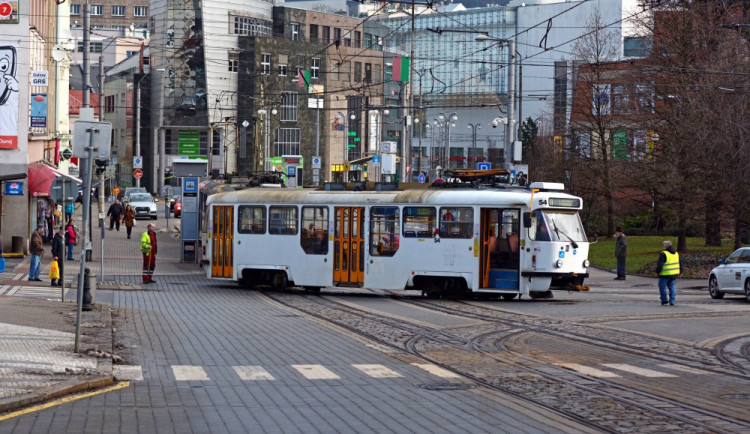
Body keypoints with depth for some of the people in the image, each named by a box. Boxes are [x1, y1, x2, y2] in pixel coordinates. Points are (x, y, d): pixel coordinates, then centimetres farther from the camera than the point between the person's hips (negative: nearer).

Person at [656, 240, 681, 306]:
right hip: (674, 274, 7)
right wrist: (680, 272, 29)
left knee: (662, 287, 8)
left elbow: (660, 264, -17)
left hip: (665, 274, -7)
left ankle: (664, 300, 10)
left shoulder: (663, 254, -14)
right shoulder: (676, 253, 11)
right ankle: (672, 301, 5)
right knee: (672, 288, 10)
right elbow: (680, 264, 19)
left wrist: (657, 271, -5)